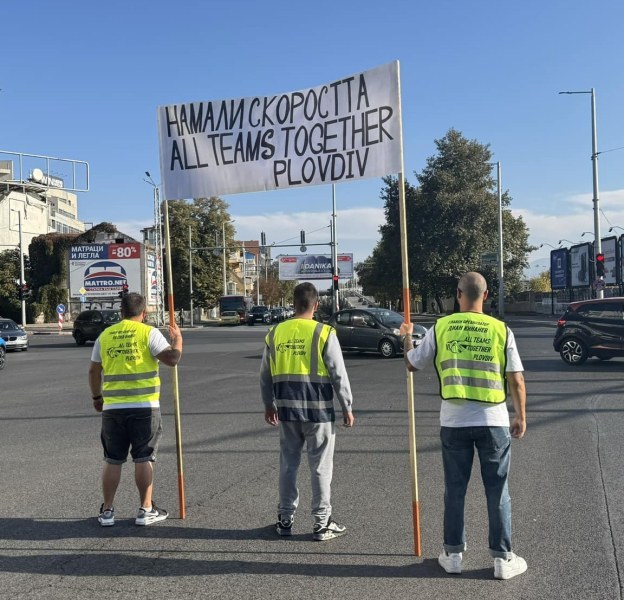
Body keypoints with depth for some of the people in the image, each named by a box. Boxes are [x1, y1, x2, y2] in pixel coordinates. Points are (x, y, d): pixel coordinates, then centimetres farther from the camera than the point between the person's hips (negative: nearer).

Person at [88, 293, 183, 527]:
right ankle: (146, 510, 11)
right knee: (143, 459, 5)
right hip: (144, 406, -3)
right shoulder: (148, 333, -5)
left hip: (113, 407, 3)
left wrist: (97, 397, 26)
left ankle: (107, 511, 18)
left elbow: (94, 371, 12)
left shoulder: (105, 336, 8)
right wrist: (178, 339, 6)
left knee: (112, 460, 11)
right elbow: (172, 358, -13)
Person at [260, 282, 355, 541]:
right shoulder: (324, 333, -10)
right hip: (318, 411, -4)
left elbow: (265, 376, 10)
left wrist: (269, 405, 23)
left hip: (286, 410, 4)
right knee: (320, 467, 6)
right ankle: (322, 524, 13)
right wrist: (347, 408, 3)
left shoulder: (275, 333, 2)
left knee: (288, 464, 15)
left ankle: (285, 519, 24)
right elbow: (339, 375, -8)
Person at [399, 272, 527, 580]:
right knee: (497, 490, 10)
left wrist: (407, 337, 25)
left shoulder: (440, 328, -3)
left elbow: (412, 364, 7)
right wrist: (521, 416, 9)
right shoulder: (501, 330, -4)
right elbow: (516, 381, -3)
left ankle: (453, 554, 23)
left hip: (454, 421, 1)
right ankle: (503, 558, 17)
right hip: (493, 420, -1)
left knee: (454, 489, 13)